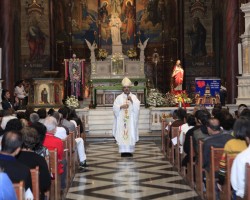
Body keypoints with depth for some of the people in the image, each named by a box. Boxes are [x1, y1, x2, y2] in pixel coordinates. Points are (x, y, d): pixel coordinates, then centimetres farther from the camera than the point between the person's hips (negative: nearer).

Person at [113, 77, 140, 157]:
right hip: (121, 120, 0)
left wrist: (132, 101, -18)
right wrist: (121, 106, -17)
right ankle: (123, 151, -4)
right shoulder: (119, 97, 7)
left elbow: (137, 107, -5)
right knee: (121, 134, -7)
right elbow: (115, 108, -1)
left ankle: (130, 151, 2)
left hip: (131, 120, 1)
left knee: (131, 134, -3)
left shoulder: (134, 97, 8)